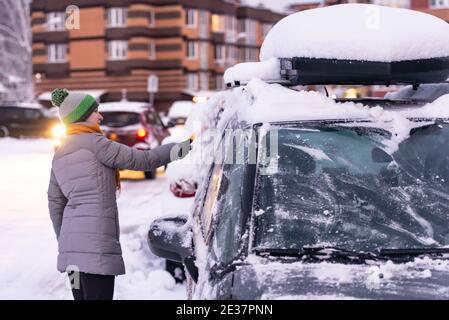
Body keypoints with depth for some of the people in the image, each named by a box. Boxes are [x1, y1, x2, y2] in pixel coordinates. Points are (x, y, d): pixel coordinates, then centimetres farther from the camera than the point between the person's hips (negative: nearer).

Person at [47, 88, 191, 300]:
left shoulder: (59, 156, 19)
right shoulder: (93, 142, -5)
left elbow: (55, 203, 21)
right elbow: (139, 160, -10)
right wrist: (176, 149, -4)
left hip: (70, 239, 9)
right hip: (96, 241, -8)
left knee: (82, 296, 11)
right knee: (99, 295, -7)